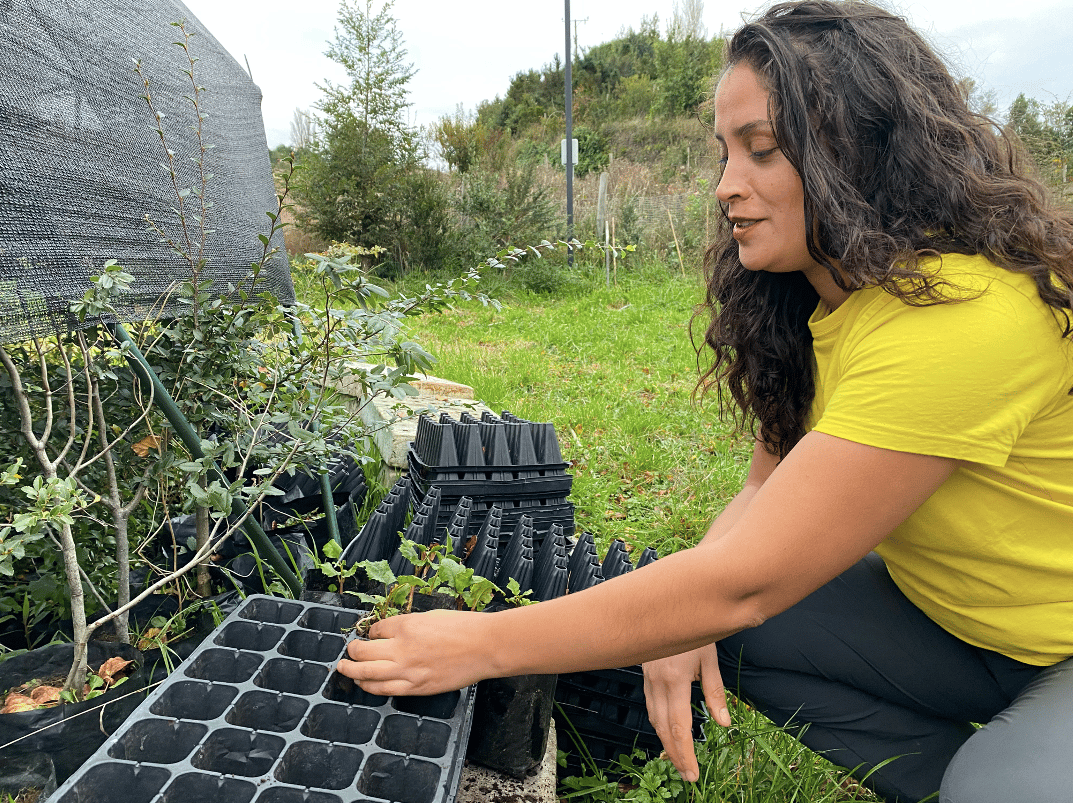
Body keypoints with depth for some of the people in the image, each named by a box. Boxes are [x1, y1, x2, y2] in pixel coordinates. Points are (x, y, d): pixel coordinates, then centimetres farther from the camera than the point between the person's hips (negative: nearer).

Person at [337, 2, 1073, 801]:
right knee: (711, 633, -10)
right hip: (951, 614, 7)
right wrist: (683, 613, -20)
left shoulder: (965, 318, -32)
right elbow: (771, 490, -1)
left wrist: (483, 644, -28)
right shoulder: (810, 300, -4)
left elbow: (743, 579, -34)